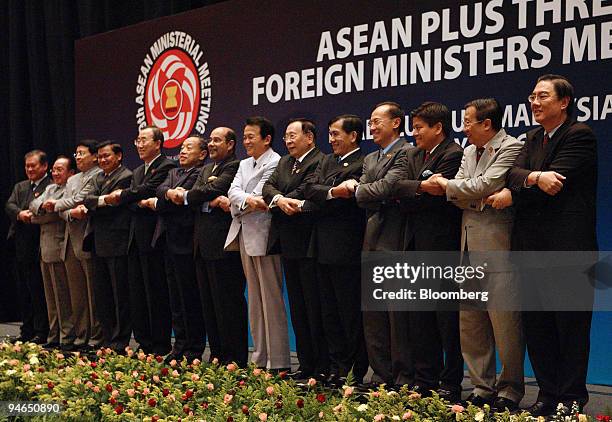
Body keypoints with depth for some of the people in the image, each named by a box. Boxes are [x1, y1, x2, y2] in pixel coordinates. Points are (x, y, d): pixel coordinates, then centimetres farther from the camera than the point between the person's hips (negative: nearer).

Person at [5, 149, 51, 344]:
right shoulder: (20, 187, 19)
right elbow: (9, 206, 5)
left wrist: (33, 215, -23)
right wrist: (20, 213, -14)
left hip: (39, 246, -7)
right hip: (21, 246, 7)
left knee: (39, 290, -4)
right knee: (23, 290, 13)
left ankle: (41, 332, 3)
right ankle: (27, 331, 21)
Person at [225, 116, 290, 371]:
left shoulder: (275, 163, -8)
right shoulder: (244, 165, 18)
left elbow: (258, 197, -16)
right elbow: (234, 191, 2)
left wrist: (235, 203, -5)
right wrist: (247, 200, -17)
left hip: (263, 237, -9)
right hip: (244, 236, 9)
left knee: (271, 300, -6)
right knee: (255, 300, 13)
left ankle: (278, 362, -3)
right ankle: (260, 358, 20)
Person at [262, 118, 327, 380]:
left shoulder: (320, 162, -10)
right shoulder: (284, 163, 18)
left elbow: (303, 192, -19)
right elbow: (268, 187, 6)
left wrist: (275, 202, -8)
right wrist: (279, 199, -15)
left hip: (308, 243, -9)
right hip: (287, 244, 9)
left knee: (315, 307, -5)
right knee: (298, 308, 12)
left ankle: (323, 366, 2)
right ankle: (305, 365, 19)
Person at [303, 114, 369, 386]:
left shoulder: (364, 164, -9)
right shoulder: (326, 161, 17)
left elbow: (348, 199, -18)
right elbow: (310, 187, 1)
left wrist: (309, 205, -9)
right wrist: (331, 193, -17)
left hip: (347, 248, -8)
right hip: (324, 248, 8)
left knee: (351, 312, -2)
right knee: (330, 312, 12)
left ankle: (355, 371, 5)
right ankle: (336, 368, 20)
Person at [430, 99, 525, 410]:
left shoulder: (511, 148, -8)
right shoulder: (470, 152, 18)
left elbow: (485, 185, -18)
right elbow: (458, 196, 11)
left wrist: (448, 185, -4)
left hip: (497, 248, -9)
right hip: (470, 248, 9)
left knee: (504, 324, -3)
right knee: (470, 324, 11)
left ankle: (510, 392, 7)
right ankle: (482, 387, 21)